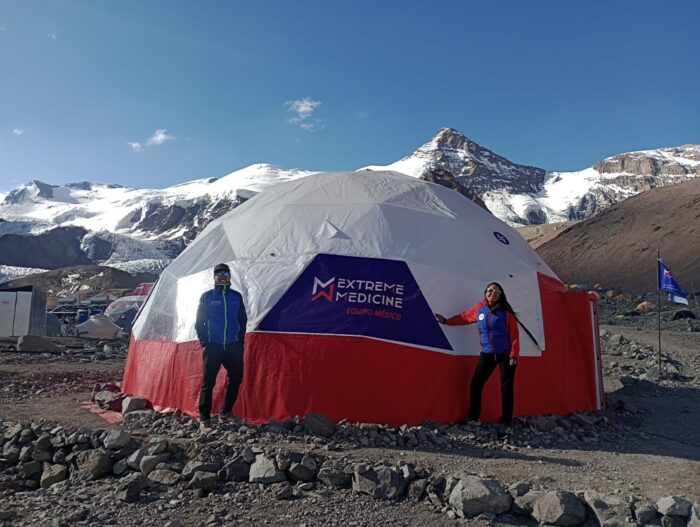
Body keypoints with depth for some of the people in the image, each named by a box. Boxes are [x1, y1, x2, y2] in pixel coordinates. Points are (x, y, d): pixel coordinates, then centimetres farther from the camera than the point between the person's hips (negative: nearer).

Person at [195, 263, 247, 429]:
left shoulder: (236, 296, 8)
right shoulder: (207, 297, 1)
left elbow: (242, 321, 12)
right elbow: (199, 322, 3)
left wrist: (240, 341, 6)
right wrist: (203, 342, -4)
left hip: (233, 346, 3)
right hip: (213, 346, -3)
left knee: (236, 378, 6)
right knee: (208, 381, -4)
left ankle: (226, 412, 23)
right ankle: (204, 418, 4)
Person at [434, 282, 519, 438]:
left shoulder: (506, 312, -10)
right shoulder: (479, 309, -1)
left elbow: (514, 335, -10)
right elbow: (464, 317, 14)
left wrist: (514, 355, -14)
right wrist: (446, 321, 14)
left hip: (505, 354, -3)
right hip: (487, 354, 4)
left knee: (506, 388, 0)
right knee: (476, 384, 0)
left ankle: (505, 424, 14)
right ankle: (472, 419, 14)